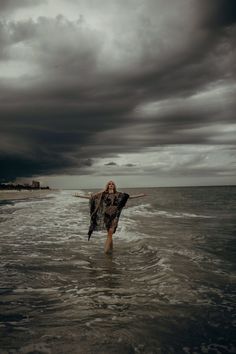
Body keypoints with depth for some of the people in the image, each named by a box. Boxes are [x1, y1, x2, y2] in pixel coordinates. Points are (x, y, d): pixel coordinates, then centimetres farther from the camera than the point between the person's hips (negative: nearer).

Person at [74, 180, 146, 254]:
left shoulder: (118, 194, 5)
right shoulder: (102, 194, 5)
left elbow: (129, 196, 4)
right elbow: (91, 197, 7)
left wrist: (140, 195, -1)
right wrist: (80, 196, 6)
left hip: (114, 216, -1)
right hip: (106, 215, 1)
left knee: (110, 232, -9)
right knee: (109, 233, 7)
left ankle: (106, 249, -5)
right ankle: (110, 247, 23)